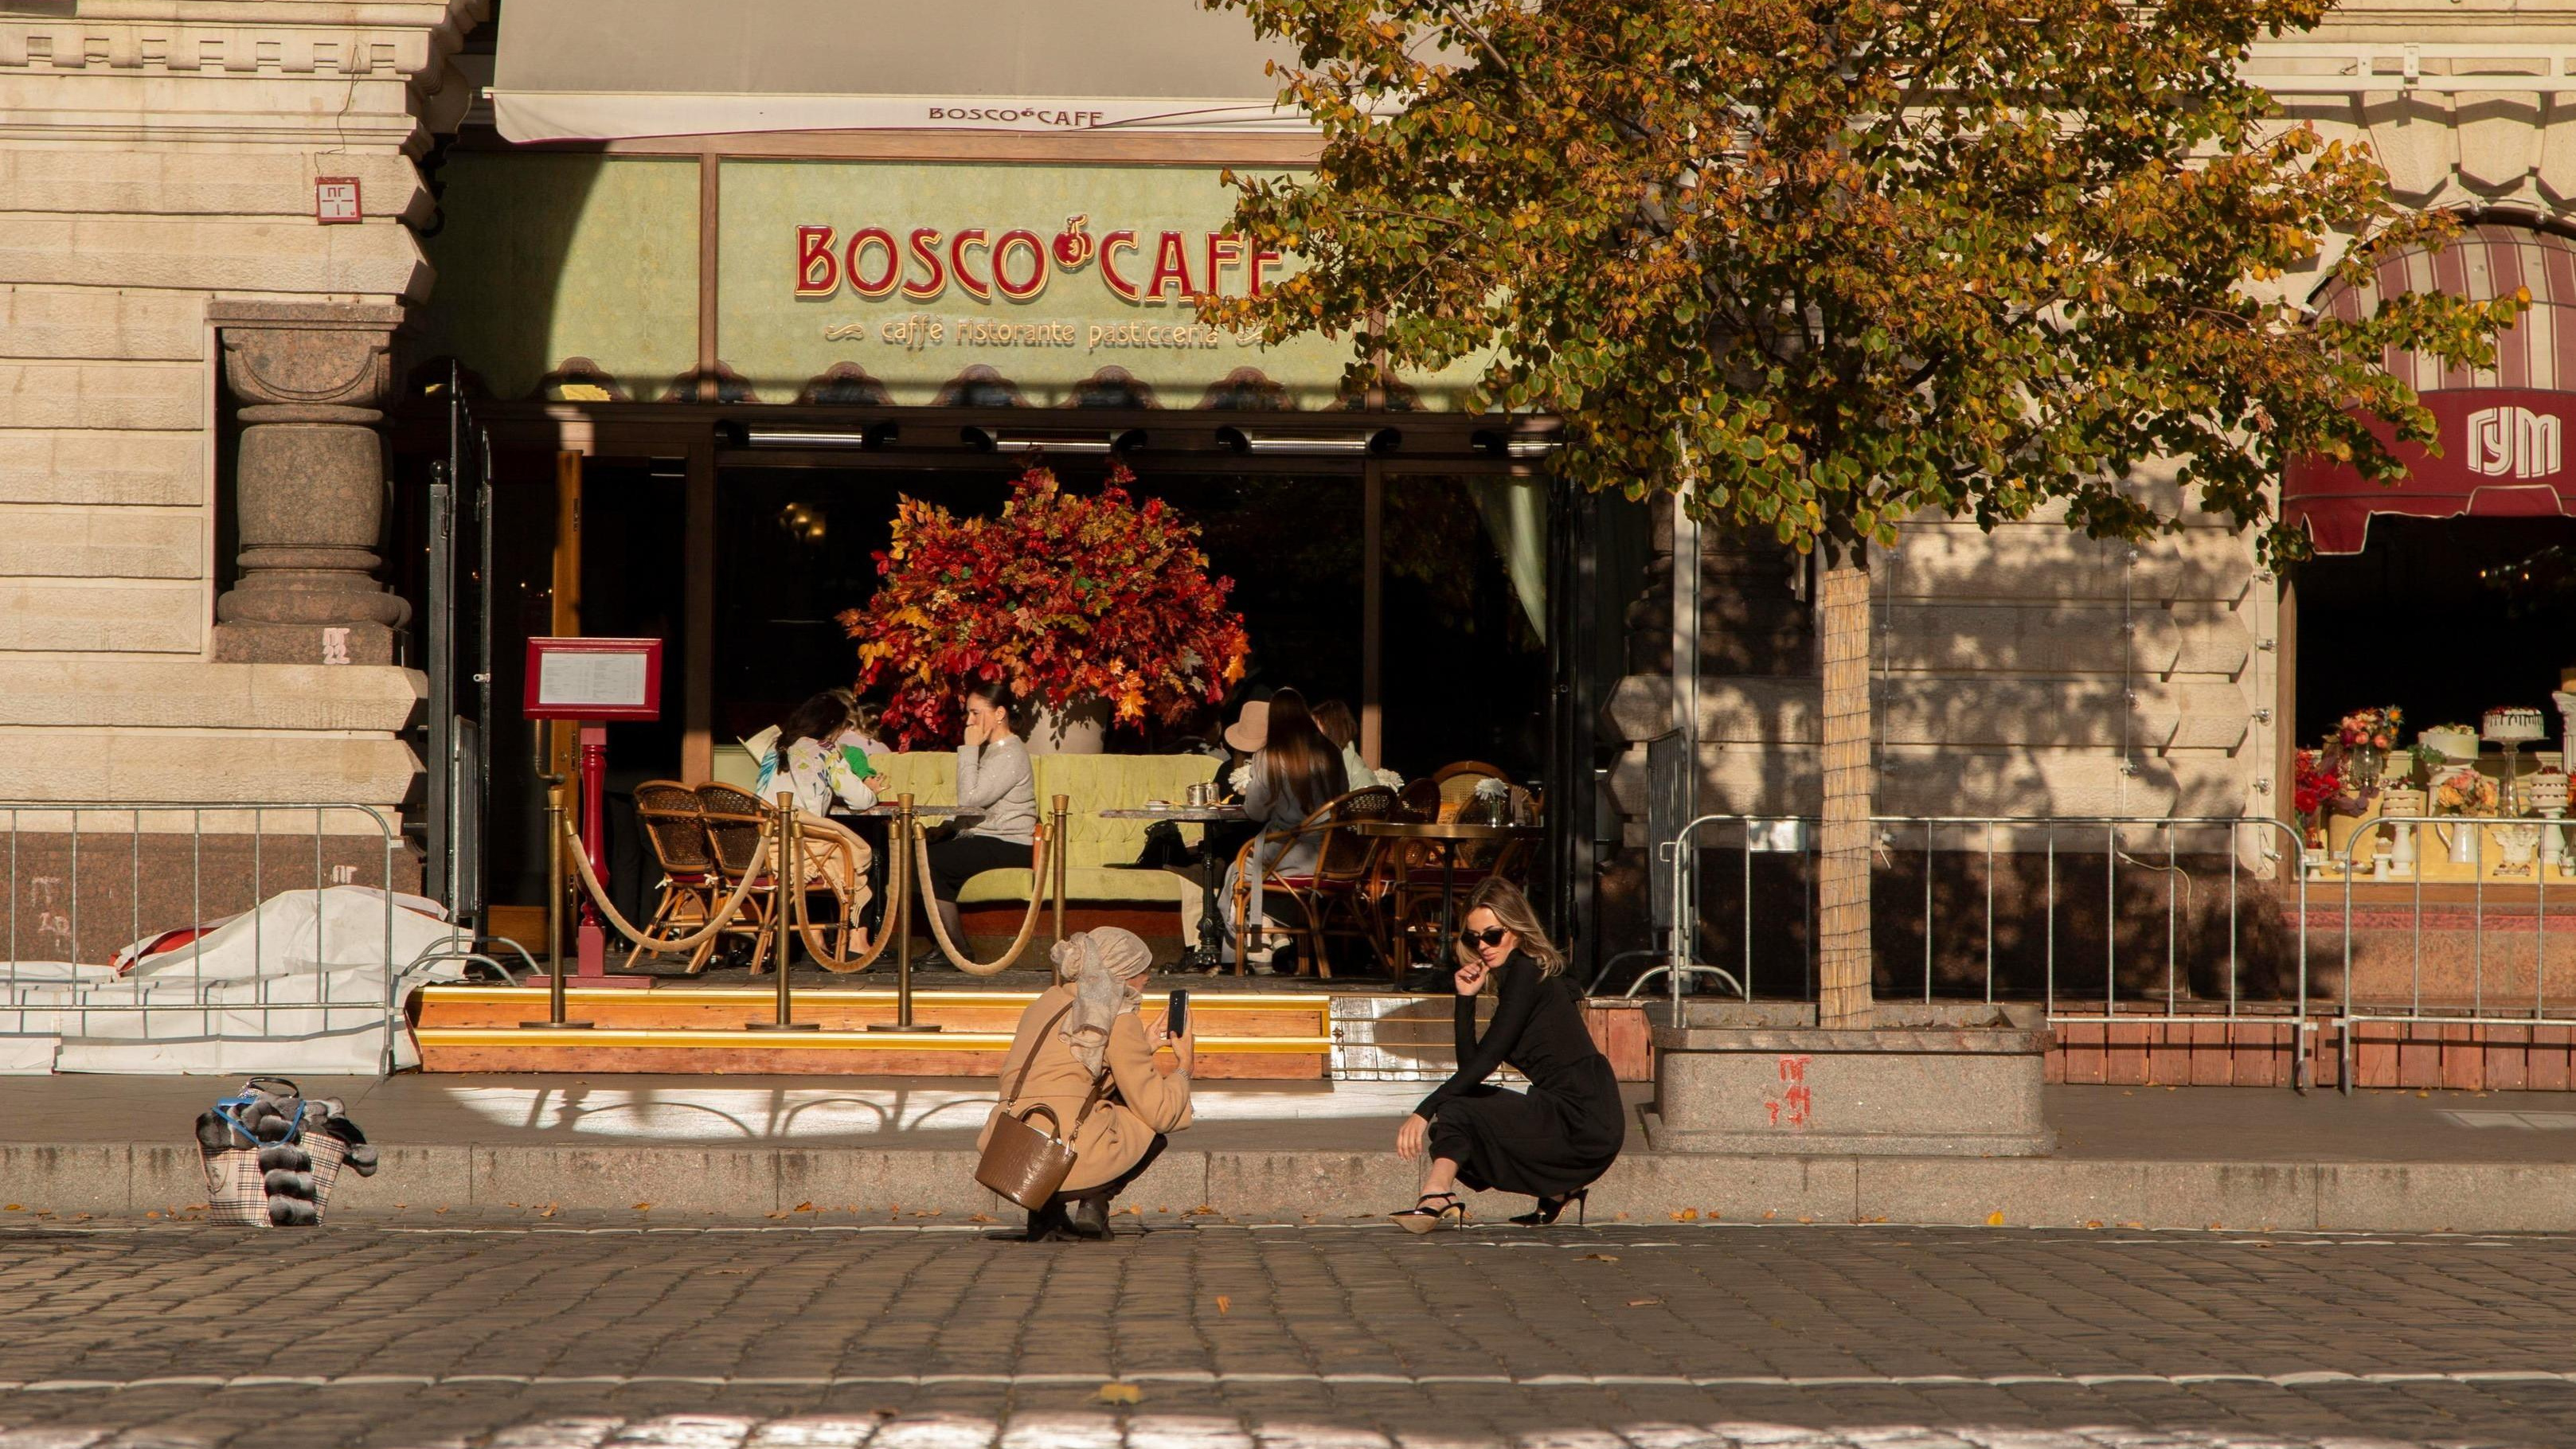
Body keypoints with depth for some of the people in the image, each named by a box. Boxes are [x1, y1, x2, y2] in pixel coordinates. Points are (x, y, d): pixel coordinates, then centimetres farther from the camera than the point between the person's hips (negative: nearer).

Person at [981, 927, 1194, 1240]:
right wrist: (1184, 1069, 20)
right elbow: (1159, 1112, 1)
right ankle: (1095, 1204, 6)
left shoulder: (1048, 1000, 19)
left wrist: (1143, 1048, 36)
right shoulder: (1119, 1019, -1)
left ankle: (1046, 1213, 17)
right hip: (1072, 1163, -6)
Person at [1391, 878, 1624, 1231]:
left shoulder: (1526, 973, -11)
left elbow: (1484, 1062, -18)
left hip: (1582, 1122, -10)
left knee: (1455, 1112, -15)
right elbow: (1470, 1064, 14)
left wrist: (1424, 1112, -21)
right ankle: (1556, 1190, 14)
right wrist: (1466, 998, 3)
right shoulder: (1517, 974, 18)